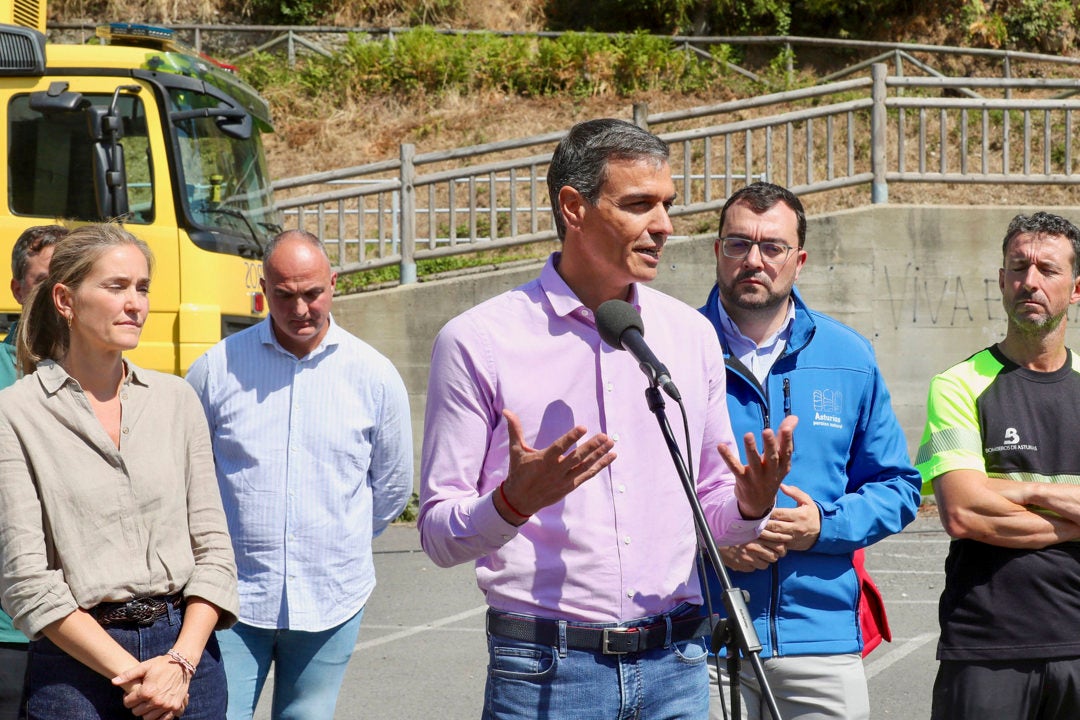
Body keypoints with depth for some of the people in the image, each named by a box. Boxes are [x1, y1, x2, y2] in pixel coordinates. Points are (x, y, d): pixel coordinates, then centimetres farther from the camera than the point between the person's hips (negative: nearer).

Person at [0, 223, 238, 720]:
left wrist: (181, 661, -7)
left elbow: (213, 546, 6)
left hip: (186, 646, 3)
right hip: (75, 666, -3)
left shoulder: (176, 399, 8)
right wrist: (129, 673, -12)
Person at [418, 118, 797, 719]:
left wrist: (751, 504, -6)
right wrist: (515, 501, -24)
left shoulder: (692, 335, 10)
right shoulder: (477, 341, -5)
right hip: (544, 669, -4)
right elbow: (440, 534, -5)